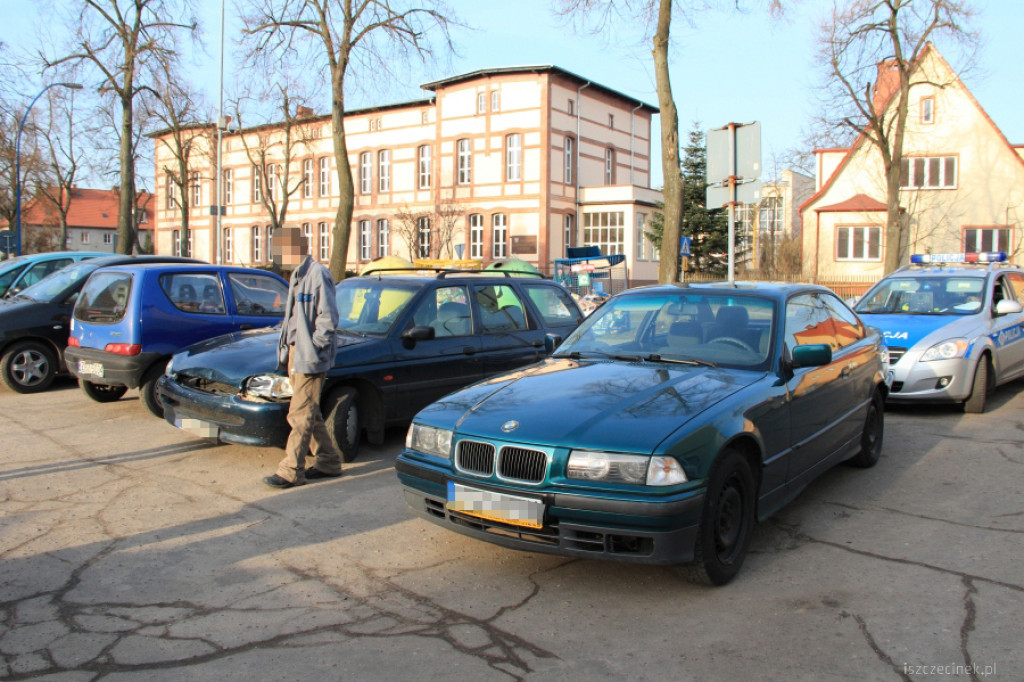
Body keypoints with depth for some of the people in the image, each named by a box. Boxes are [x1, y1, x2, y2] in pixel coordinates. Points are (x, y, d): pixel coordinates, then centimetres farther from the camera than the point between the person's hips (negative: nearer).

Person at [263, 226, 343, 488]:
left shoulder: (318, 274, -13)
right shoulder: (297, 275, 17)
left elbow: (328, 318, -16)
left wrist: (312, 349, -16)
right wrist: (287, 349, 14)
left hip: (309, 358, -10)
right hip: (295, 354, 10)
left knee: (300, 415, -5)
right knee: (309, 413, 13)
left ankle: (290, 472, 0)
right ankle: (329, 462, 24)